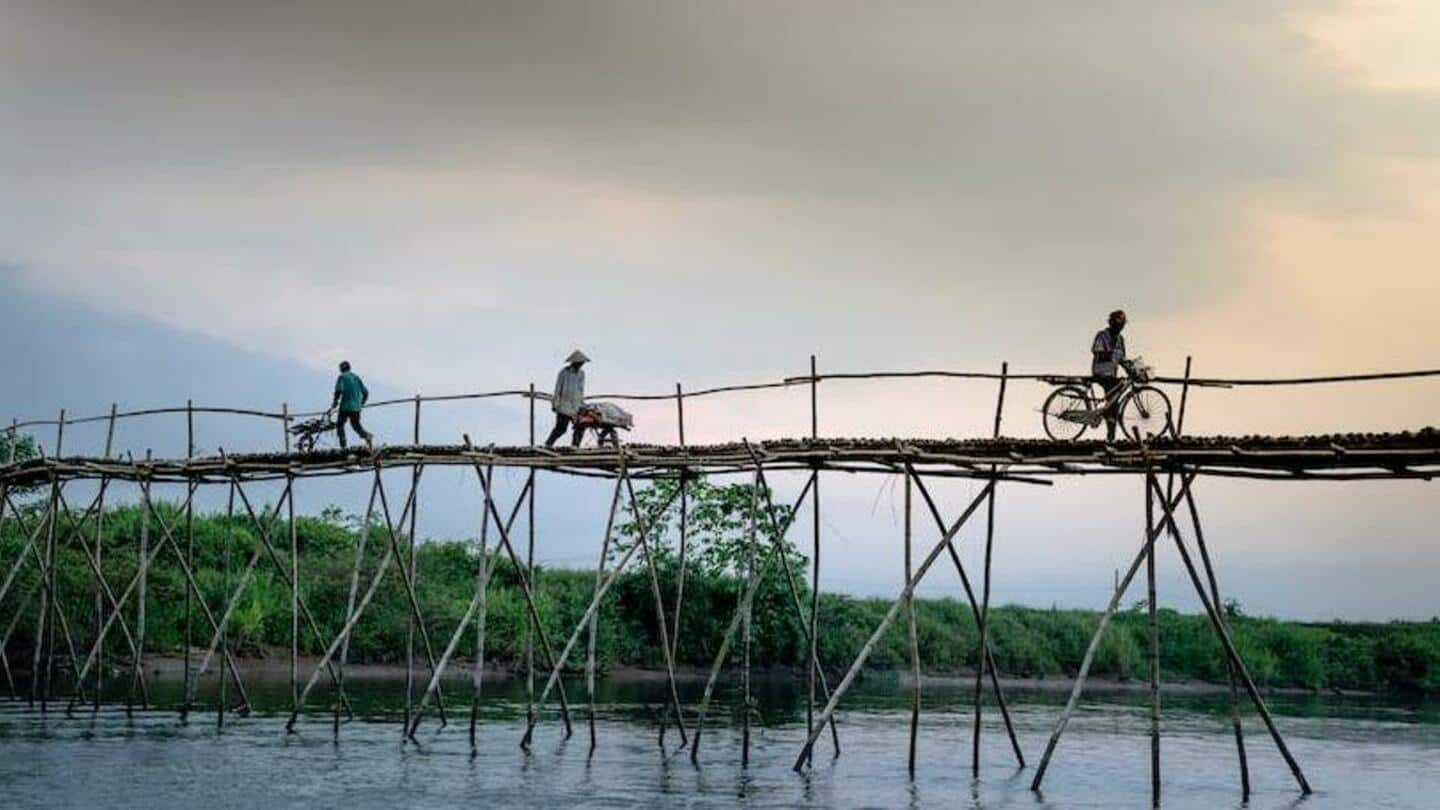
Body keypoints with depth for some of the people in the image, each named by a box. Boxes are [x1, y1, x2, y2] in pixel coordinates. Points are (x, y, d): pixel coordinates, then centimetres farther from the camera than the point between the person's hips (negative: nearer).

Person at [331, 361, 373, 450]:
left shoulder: (342, 377, -2)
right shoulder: (356, 377, 14)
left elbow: (338, 390, -18)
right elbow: (365, 392, 12)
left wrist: (335, 401, -6)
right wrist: (362, 403, 24)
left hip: (345, 406, -5)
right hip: (356, 407, 5)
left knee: (340, 424, 12)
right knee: (356, 425, 16)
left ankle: (343, 447, 3)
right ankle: (366, 435, -15)